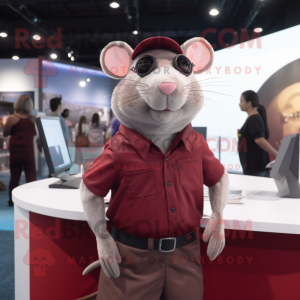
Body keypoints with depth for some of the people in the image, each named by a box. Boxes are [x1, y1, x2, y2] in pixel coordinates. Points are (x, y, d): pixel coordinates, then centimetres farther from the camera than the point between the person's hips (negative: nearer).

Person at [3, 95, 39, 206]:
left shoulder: (12, 118, -8)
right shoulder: (33, 119, -2)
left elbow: (5, 134, 3)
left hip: (15, 153, 0)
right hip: (28, 152, 1)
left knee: (14, 177, 10)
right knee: (31, 177, 6)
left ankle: (12, 200, 21)